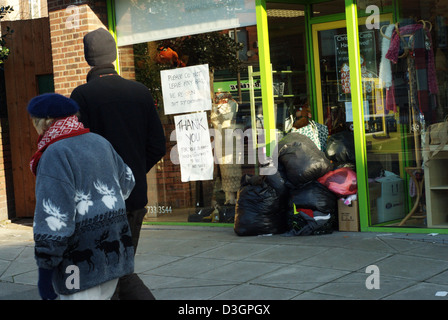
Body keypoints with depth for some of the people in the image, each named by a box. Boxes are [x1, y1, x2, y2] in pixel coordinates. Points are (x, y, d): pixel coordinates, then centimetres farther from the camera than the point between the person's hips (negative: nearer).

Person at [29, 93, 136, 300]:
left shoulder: (54, 154, -15)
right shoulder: (100, 142, 10)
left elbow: (54, 219, -21)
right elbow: (127, 181, 25)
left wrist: (45, 269, -16)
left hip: (81, 266, -8)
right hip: (114, 253, 8)